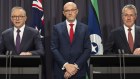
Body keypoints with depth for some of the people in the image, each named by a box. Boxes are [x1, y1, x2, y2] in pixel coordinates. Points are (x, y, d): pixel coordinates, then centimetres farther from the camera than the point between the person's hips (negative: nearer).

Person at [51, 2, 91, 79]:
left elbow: (87, 49, 0)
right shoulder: (57, 28, 4)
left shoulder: (84, 28, 5)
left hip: (79, 70, 1)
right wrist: (65, 65, -13)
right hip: (61, 70, 0)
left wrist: (76, 66, -11)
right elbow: (54, 49, -2)